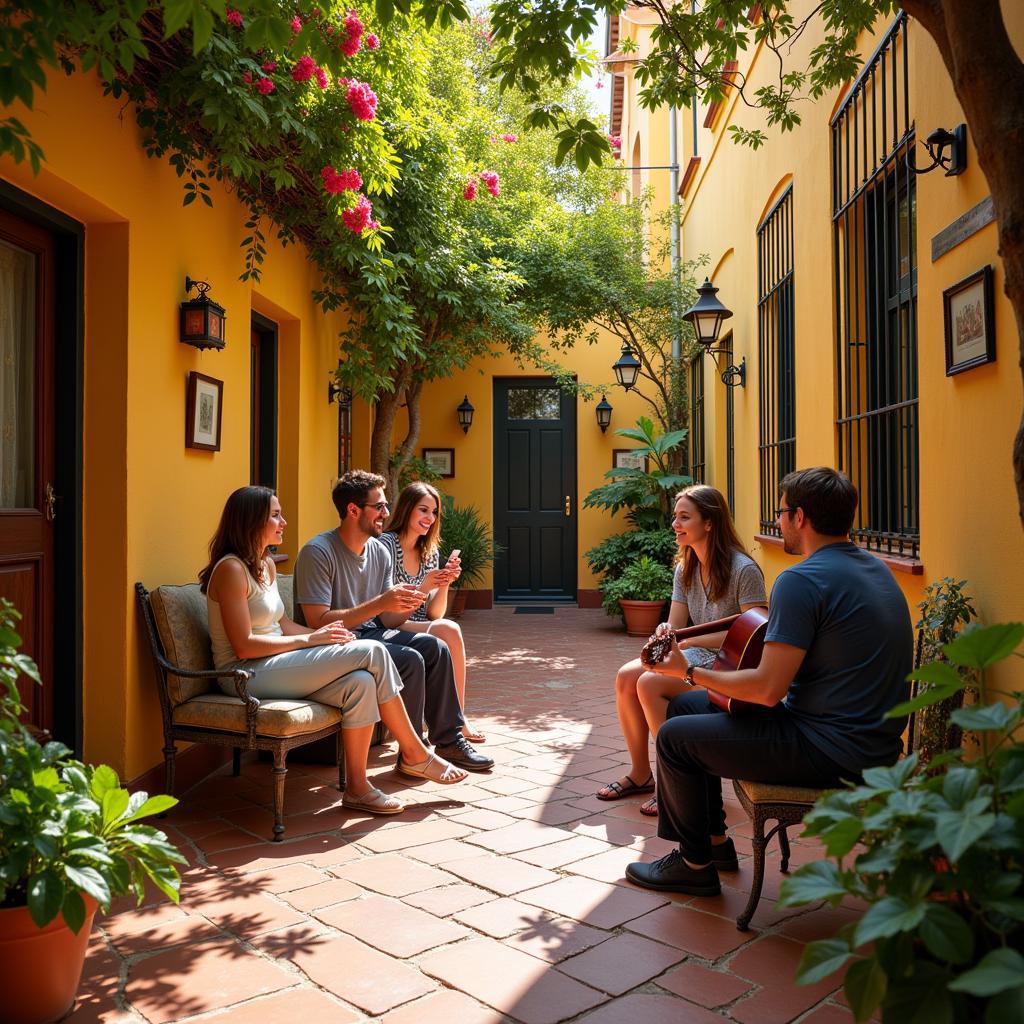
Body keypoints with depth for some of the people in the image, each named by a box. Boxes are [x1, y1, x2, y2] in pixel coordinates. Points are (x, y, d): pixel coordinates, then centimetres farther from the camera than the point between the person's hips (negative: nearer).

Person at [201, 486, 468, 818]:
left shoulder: (266, 565, 16)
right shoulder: (231, 569, -13)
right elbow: (244, 646, -18)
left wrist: (320, 634, -2)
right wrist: (310, 639, -15)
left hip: (273, 666, 9)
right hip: (247, 674, -9)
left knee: (360, 683, -19)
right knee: (372, 653, -19)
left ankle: (357, 787, -10)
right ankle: (415, 753, -5)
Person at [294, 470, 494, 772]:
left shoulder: (380, 552, 6)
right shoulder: (318, 552, -17)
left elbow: (387, 620, 7)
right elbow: (318, 622, -24)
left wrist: (407, 604, -16)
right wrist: (380, 603, -29)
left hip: (371, 633, 8)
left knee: (436, 648, -9)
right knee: (410, 660, -25)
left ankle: (449, 740, 1)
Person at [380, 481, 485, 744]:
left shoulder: (429, 552, 12)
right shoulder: (386, 544, -10)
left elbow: (434, 614, 7)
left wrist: (444, 584, -11)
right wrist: (423, 587, -26)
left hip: (419, 630, 6)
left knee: (450, 630, -27)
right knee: (450, 631, -27)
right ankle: (456, 721, -16)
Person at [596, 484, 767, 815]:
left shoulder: (743, 570, -17)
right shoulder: (685, 569, 7)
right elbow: (675, 627, 8)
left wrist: (691, 640, -24)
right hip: (697, 656, 8)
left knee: (650, 684, -26)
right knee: (626, 676, -12)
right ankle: (640, 773, 3)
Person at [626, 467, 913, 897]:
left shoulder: (801, 580, -22)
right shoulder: (874, 567, 8)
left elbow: (768, 688, -24)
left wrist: (690, 671, -11)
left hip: (832, 751, -10)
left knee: (674, 737, 0)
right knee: (685, 706, 16)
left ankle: (695, 864, 19)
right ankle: (714, 840, 29)